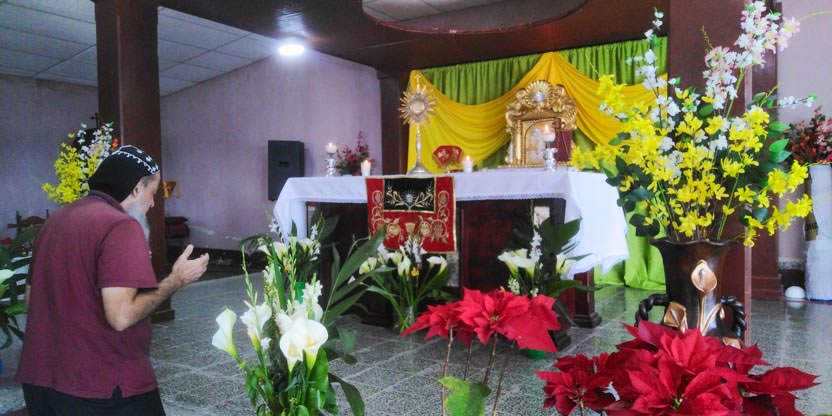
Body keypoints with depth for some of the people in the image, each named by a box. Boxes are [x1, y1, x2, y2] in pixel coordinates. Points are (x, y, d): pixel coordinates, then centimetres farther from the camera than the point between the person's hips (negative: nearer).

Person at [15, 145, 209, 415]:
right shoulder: (120, 226, -18)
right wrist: (176, 280, -12)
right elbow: (121, 316, -26)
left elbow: (31, 298, 19)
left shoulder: (56, 220, 9)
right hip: (100, 386, -8)